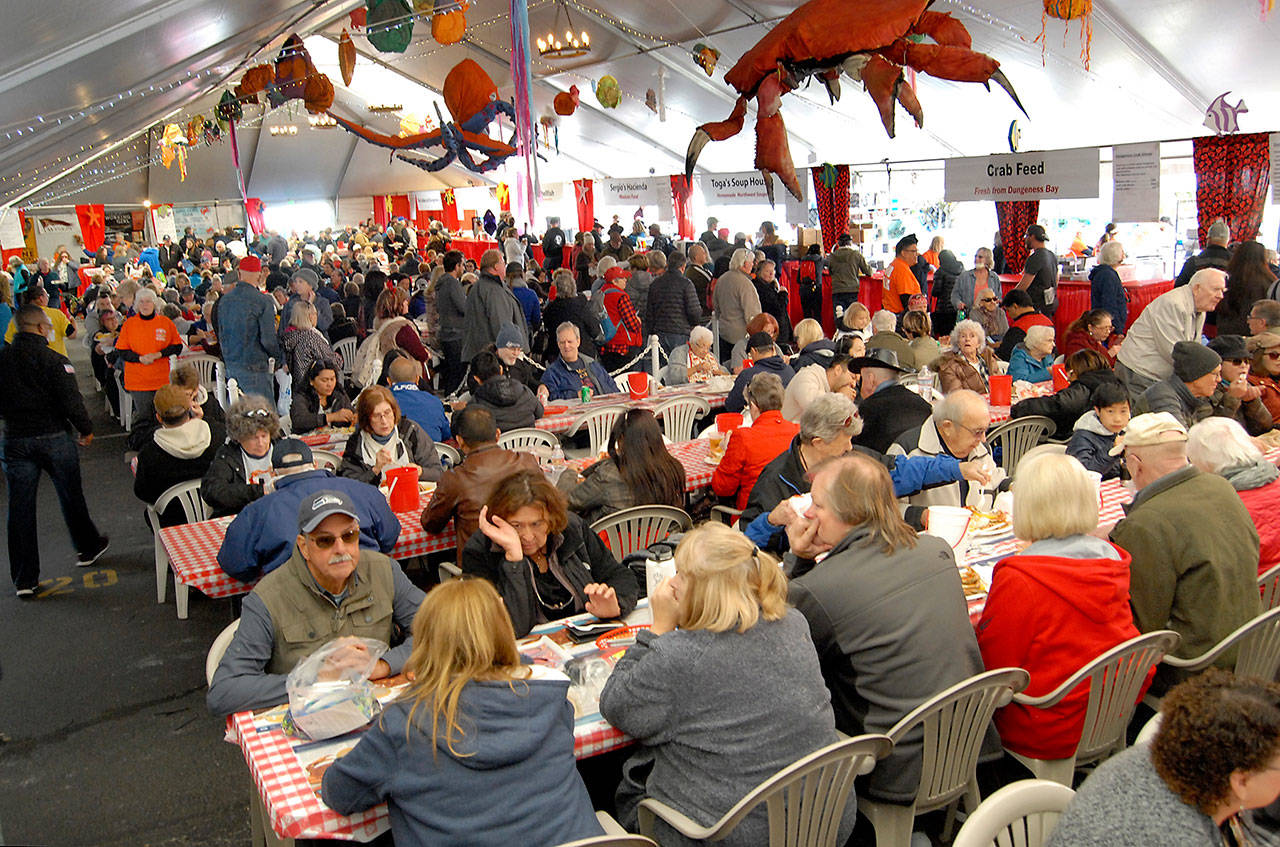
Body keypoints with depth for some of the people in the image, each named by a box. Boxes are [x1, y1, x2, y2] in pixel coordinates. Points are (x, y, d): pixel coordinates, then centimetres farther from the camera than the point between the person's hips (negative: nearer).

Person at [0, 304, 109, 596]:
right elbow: (71, 401, -15)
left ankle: (24, 580, 10)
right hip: (54, 438, -3)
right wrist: (86, 429, 0)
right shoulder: (54, 361, -14)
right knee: (70, 496, 16)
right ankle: (87, 548, 35)